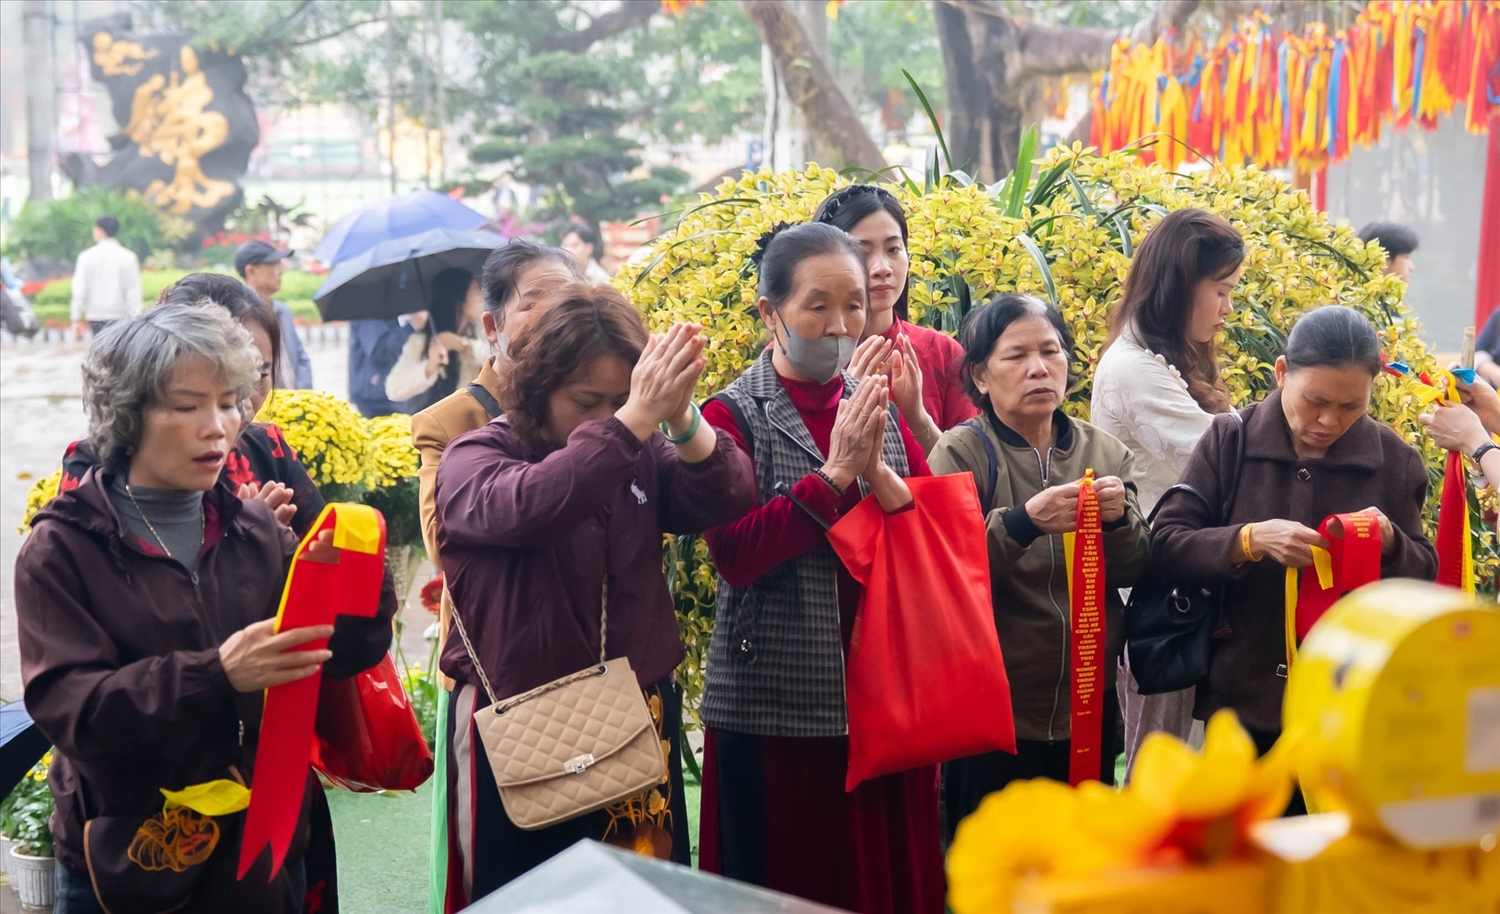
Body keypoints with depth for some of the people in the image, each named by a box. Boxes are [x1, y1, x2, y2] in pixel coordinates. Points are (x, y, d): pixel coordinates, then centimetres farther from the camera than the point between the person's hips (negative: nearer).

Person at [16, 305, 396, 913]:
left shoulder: (257, 530, 4)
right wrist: (215, 676, -31)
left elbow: (352, 651, 0)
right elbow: (69, 706, -19)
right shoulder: (62, 551, -7)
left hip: (268, 847, 3)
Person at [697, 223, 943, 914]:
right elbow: (736, 553, -17)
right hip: (775, 707, -4)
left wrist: (878, 472, -12)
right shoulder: (734, 416, -5)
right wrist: (835, 473, -18)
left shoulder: (878, 409, 10)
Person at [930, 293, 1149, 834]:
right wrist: (1023, 522, -31)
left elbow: (1132, 571, 1)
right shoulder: (962, 453, -6)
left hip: (1090, 710, 4)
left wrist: (1119, 520, -19)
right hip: (995, 716, -4)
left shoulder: (1104, 453, 7)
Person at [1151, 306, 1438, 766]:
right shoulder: (1228, 440, -4)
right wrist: (1250, 540, -23)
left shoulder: (1395, 460, 0)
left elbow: (1424, 576, 7)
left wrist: (1390, 544, -15)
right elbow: (1164, 545, -8)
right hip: (1241, 699, 0)